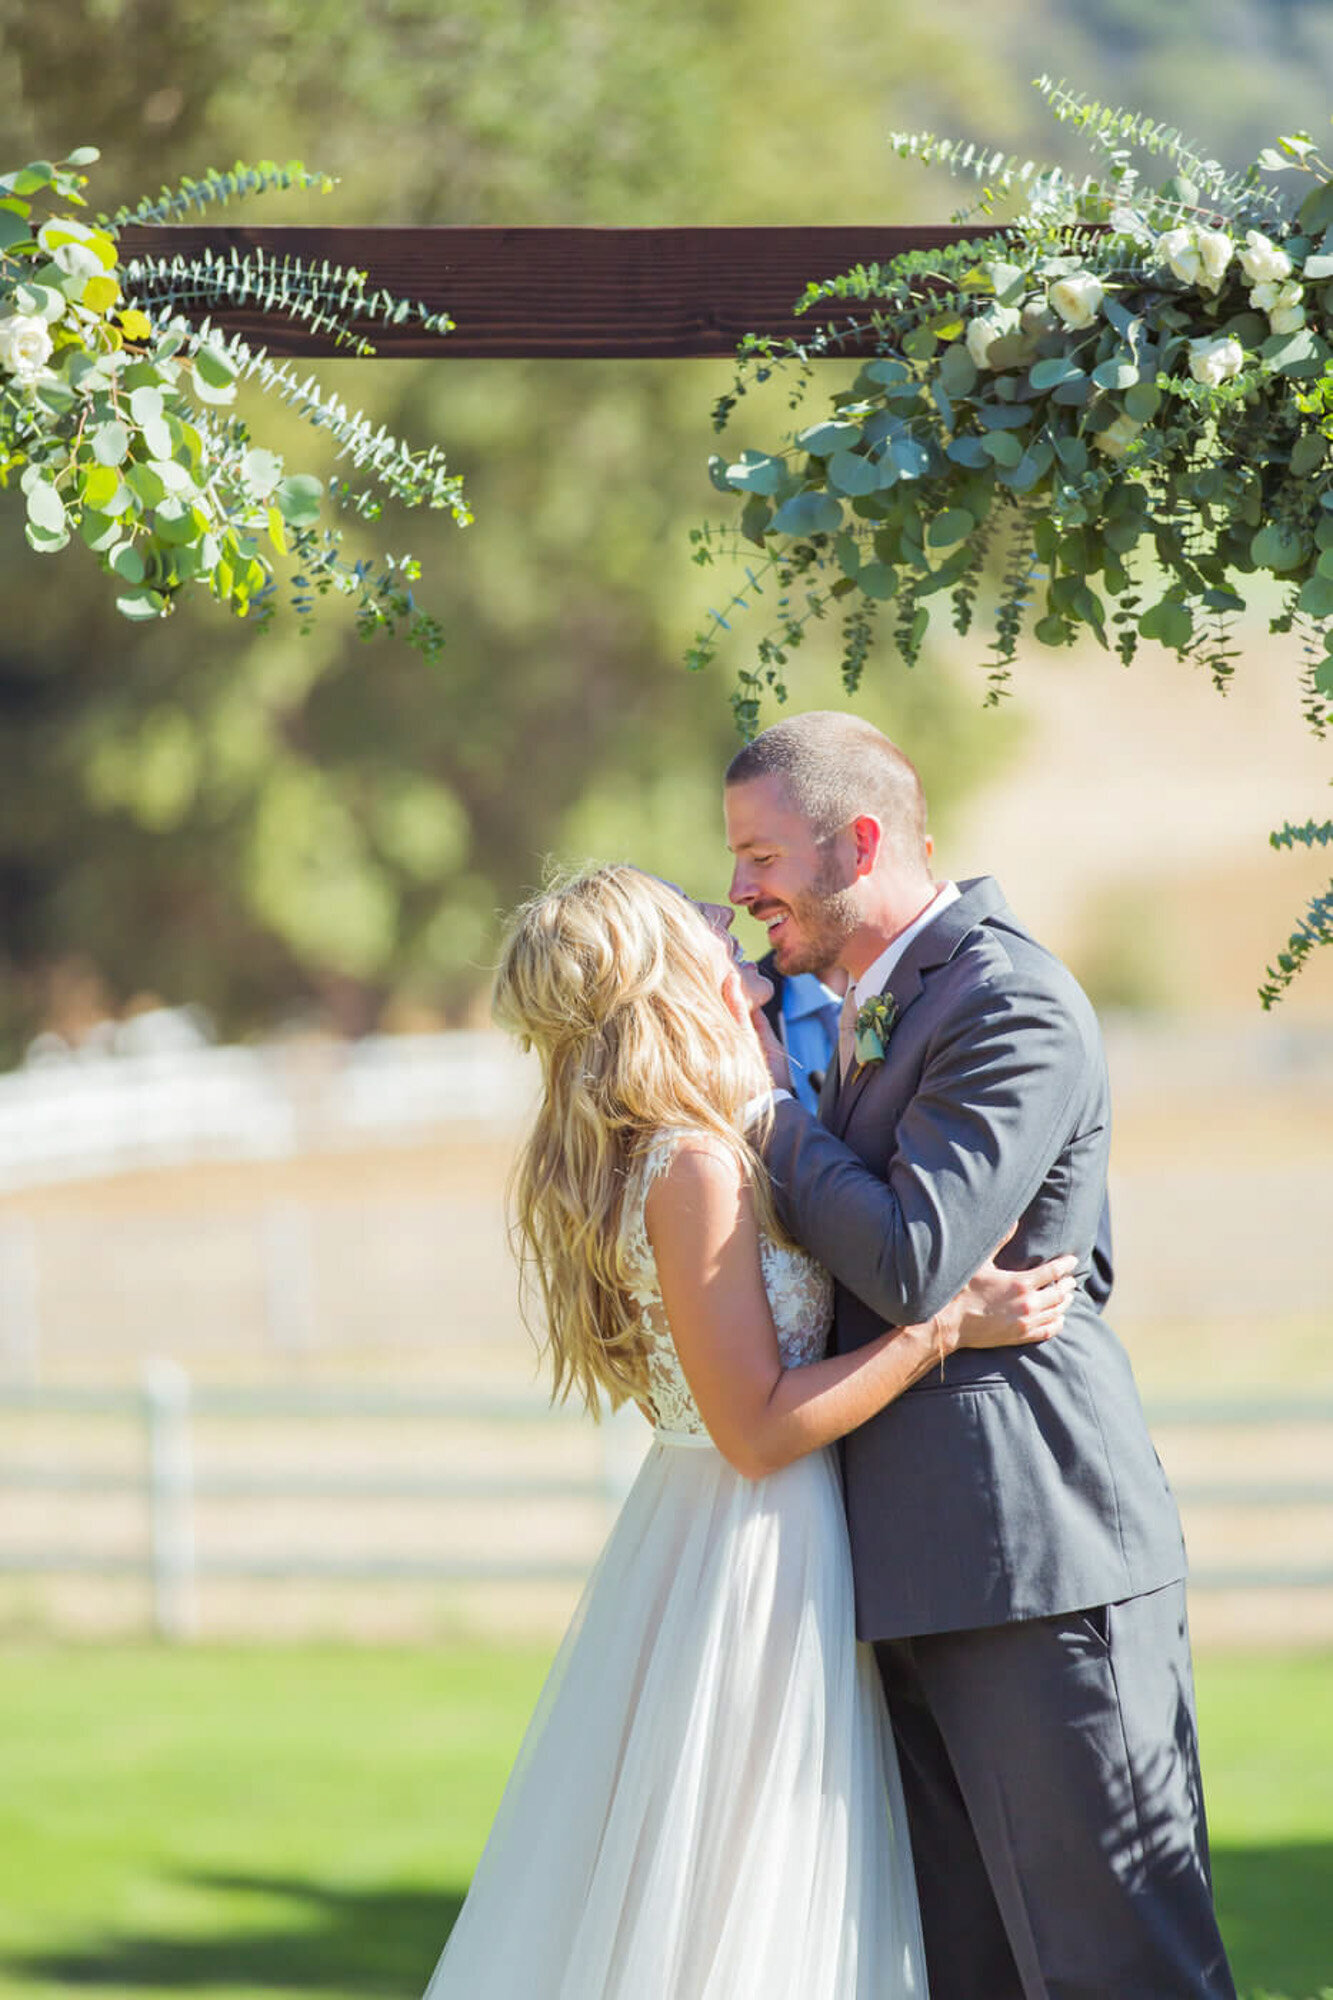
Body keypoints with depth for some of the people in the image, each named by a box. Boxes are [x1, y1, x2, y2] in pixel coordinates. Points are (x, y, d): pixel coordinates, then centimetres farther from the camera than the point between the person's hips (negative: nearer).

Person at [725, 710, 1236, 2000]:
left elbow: (910, 1262, -23)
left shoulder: (1012, 1008, -14)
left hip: (1035, 1551, -10)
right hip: (929, 1569, 10)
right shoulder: (880, 1007, 18)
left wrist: (766, 1097, -11)